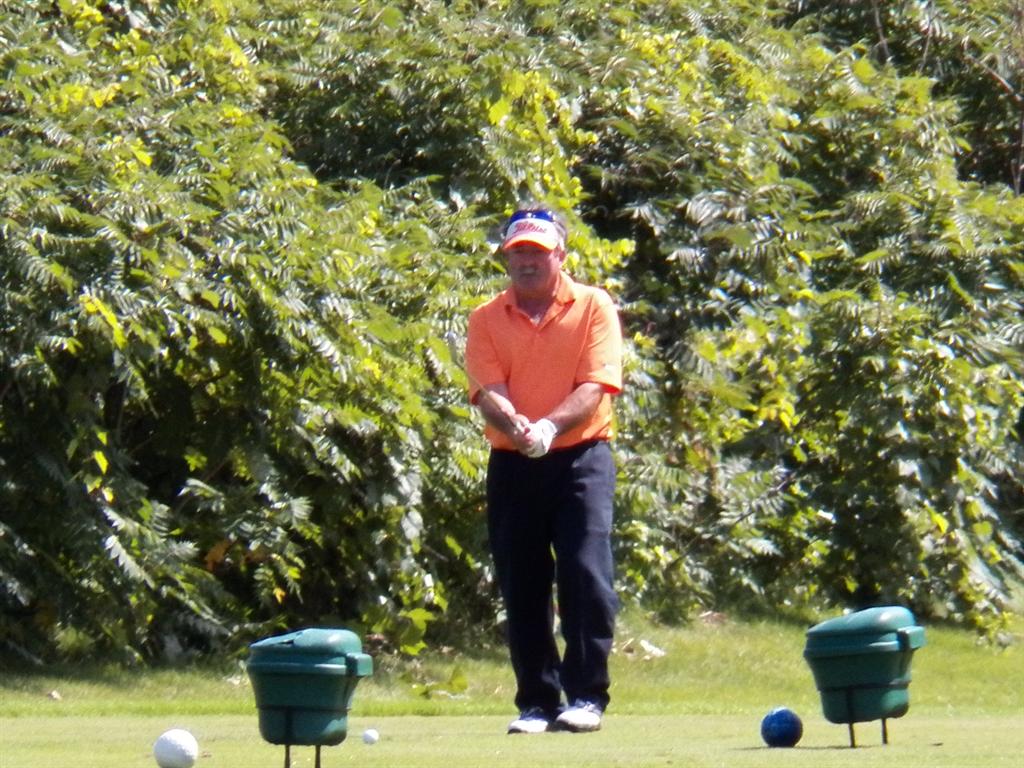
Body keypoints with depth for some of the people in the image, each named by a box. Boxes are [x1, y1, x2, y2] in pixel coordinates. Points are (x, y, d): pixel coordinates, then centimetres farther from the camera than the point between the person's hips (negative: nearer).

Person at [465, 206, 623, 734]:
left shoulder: (593, 307, 2)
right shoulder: (486, 319, 7)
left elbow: (596, 387, -9)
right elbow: (488, 390, -5)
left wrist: (550, 426, -26)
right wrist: (515, 426, -28)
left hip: (581, 457, -2)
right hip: (512, 465, 2)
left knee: (587, 576, -11)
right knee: (521, 587, 2)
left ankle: (586, 696, -4)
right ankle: (537, 701, 9)